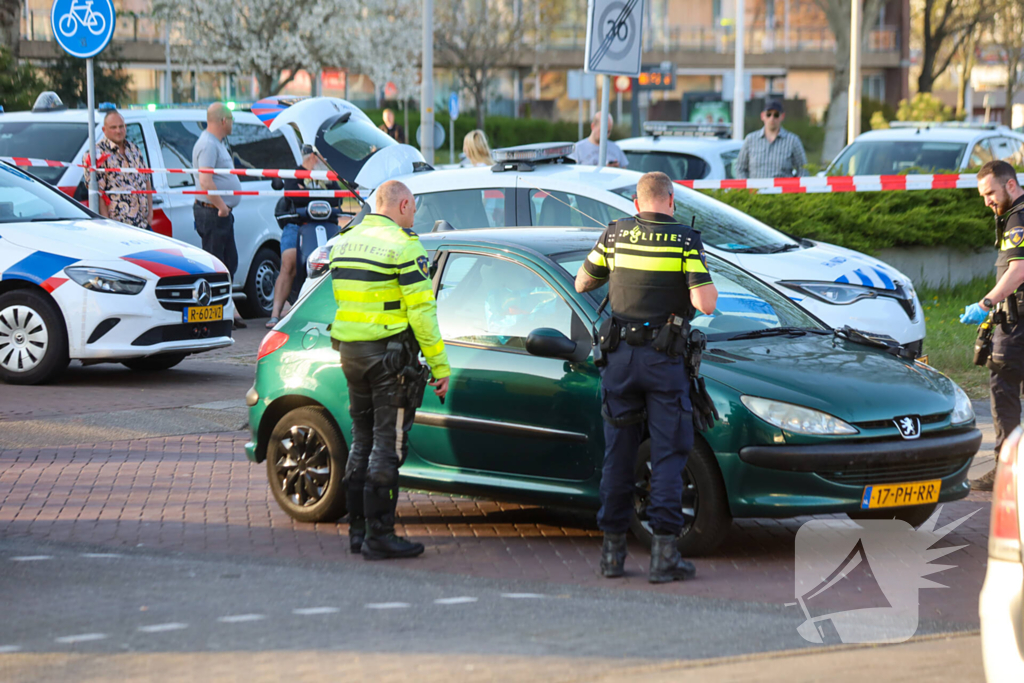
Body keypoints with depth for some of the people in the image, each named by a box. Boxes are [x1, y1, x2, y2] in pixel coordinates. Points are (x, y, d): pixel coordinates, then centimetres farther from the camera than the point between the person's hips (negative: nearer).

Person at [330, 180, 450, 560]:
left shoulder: (344, 242, 12)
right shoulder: (403, 246, -11)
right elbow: (421, 310, -15)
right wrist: (439, 364, -12)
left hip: (350, 353, 7)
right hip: (390, 356, -7)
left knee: (363, 441, 15)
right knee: (388, 443, -4)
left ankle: (358, 529, 18)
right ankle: (378, 536, -4)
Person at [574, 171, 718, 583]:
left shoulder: (614, 235, 3)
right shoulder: (685, 241, -7)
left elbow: (582, 283, 14)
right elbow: (705, 304, -14)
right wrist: (710, 287, 8)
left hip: (620, 357, 3)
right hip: (664, 361, -3)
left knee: (618, 455, 11)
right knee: (668, 455, 1)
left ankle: (612, 549, 13)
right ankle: (664, 552, -5)